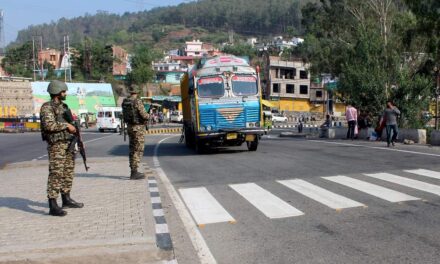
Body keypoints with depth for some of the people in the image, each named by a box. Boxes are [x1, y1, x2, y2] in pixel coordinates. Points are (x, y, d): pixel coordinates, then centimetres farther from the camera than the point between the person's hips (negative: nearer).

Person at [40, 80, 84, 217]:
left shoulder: (64, 106, 17)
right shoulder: (47, 107, -10)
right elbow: (49, 125, -24)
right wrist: (67, 125, -17)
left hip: (68, 144, 9)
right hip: (56, 145, -9)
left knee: (68, 173, 14)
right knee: (56, 174, -9)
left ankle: (66, 200, 26)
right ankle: (53, 206, -7)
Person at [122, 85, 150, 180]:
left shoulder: (124, 102, 5)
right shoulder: (138, 102, -17)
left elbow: (125, 115, 13)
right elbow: (144, 115, -19)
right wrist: (149, 116, 3)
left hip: (129, 127, 8)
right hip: (138, 128, -8)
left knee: (132, 150, 15)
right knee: (138, 150, -4)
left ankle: (133, 171, 21)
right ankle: (134, 173, -4)